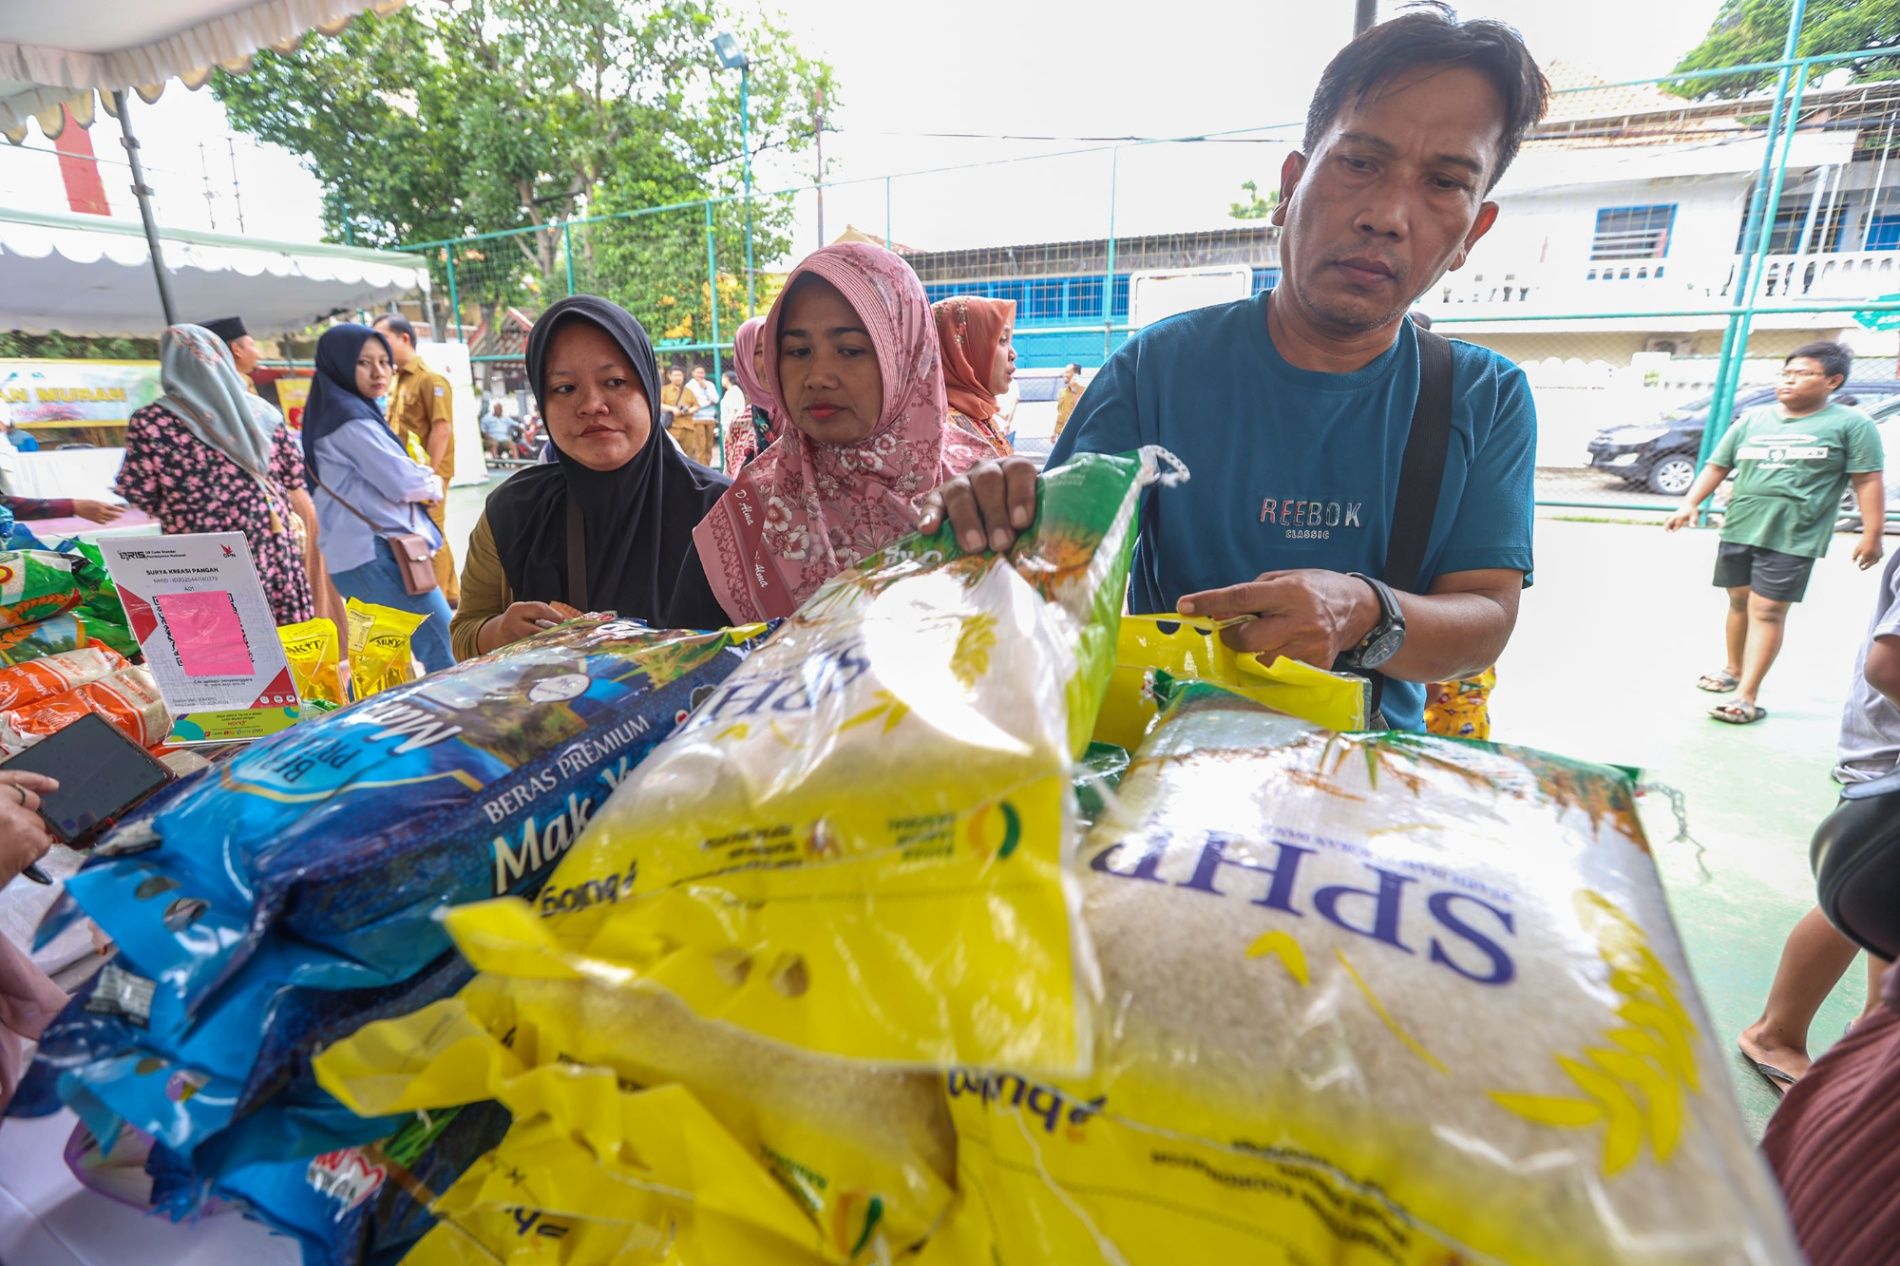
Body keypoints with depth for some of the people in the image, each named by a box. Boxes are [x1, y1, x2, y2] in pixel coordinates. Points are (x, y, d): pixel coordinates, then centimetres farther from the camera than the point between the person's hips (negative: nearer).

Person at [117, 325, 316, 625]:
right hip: (272, 544, 3)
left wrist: (174, 511, 16)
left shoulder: (150, 422, -6)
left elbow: (140, 494, -4)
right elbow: (294, 476, 8)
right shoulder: (261, 411, 3)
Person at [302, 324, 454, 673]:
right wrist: (434, 485, 5)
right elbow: (403, 484, -15)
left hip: (357, 554, 10)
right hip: (377, 555, -10)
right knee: (448, 658, -10)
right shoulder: (351, 419, -13)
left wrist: (420, 478, 2)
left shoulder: (333, 414, 18)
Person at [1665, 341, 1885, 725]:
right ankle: (1734, 670, 31)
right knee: (1739, 602, 13)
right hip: (1738, 529, 5)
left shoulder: (1852, 425, 1)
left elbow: (1867, 482, -2)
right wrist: (1690, 503, 0)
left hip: (1794, 538, -4)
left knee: (1767, 610, -9)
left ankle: (1747, 697, -9)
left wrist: (1871, 534, -8)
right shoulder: (1752, 421, 11)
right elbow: (1717, 466, 13)